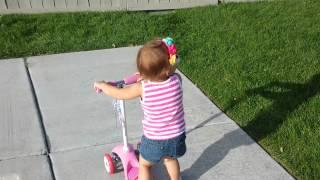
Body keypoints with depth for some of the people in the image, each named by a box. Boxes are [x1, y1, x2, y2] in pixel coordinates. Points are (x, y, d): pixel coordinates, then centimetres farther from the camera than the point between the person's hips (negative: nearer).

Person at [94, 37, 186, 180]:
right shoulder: (176, 79, -17)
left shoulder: (142, 88, -23)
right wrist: (146, 77, 16)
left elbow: (117, 94, -8)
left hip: (154, 140, -3)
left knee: (144, 164, 26)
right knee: (170, 158, 35)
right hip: (176, 137, 3)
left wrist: (101, 85, 10)